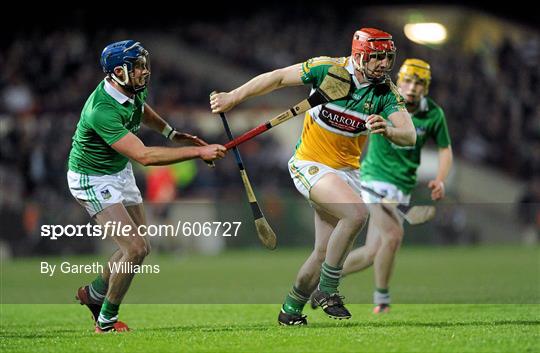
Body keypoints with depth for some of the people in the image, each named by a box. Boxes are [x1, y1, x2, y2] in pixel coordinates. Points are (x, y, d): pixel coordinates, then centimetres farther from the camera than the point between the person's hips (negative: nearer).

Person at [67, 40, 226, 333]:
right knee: (135, 248, -16)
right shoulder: (102, 111, -35)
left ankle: (93, 294, 33)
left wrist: (171, 133, 9)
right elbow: (144, 156, -40)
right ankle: (106, 322, 0)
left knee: (140, 248, 11)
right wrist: (198, 152, -40)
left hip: (120, 172, 9)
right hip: (93, 180, -8)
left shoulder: (134, 90, -8)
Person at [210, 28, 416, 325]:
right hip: (311, 164, -5)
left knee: (325, 253, 5)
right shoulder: (328, 69, -14)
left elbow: (409, 136, -18)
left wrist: (387, 130, -40)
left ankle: (291, 310, 28)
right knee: (357, 212, -29)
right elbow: (279, 78, -3)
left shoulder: (387, 92, -7)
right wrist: (233, 97, -1)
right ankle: (326, 291, -16)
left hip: (347, 171, 5)